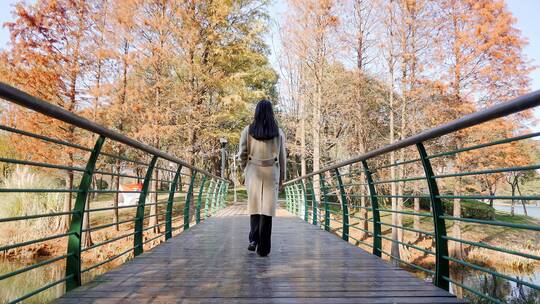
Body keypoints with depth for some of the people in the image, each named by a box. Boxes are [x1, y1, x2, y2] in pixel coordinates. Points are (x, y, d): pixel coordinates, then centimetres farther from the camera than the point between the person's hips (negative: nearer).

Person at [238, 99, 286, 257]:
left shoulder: (248, 130, -2)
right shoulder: (279, 132, 0)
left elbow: (242, 154, -1)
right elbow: (282, 157, 3)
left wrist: (245, 169, 16)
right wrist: (282, 177, 11)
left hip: (253, 172, 1)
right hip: (272, 173, 0)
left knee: (254, 205, 18)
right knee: (267, 208, 3)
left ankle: (254, 239, 12)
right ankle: (263, 248, 5)